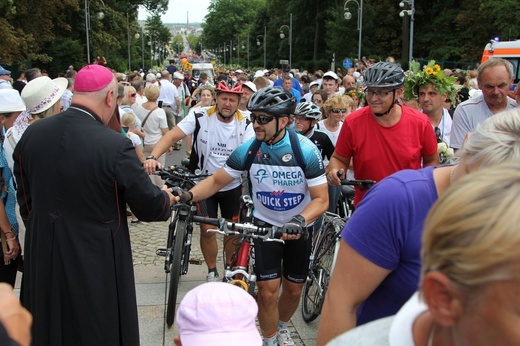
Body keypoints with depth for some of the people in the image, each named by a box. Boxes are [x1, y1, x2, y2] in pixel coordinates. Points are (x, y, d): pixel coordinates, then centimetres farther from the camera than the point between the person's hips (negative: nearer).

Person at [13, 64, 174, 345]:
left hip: (42, 259, 5)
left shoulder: (31, 134, -6)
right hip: (96, 263, -5)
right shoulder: (115, 146, -23)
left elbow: (25, 200, 6)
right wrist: (167, 198, 9)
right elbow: (149, 206, -13)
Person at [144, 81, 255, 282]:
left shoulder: (244, 124, -12)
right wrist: (153, 157, -42)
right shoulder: (200, 117, -17)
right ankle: (212, 272, 20)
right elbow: (172, 136, -25)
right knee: (207, 230, -2)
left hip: (232, 186, 2)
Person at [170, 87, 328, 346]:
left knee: (293, 288, 11)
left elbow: (321, 199, -23)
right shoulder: (248, 150, -16)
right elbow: (216, 181, -8)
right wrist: (188, 195, -27)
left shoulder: (306, 151, -23)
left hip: (299, 227, 0)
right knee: (268, 289, -8)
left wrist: (299, 220, -41)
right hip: (265, 223, 1)